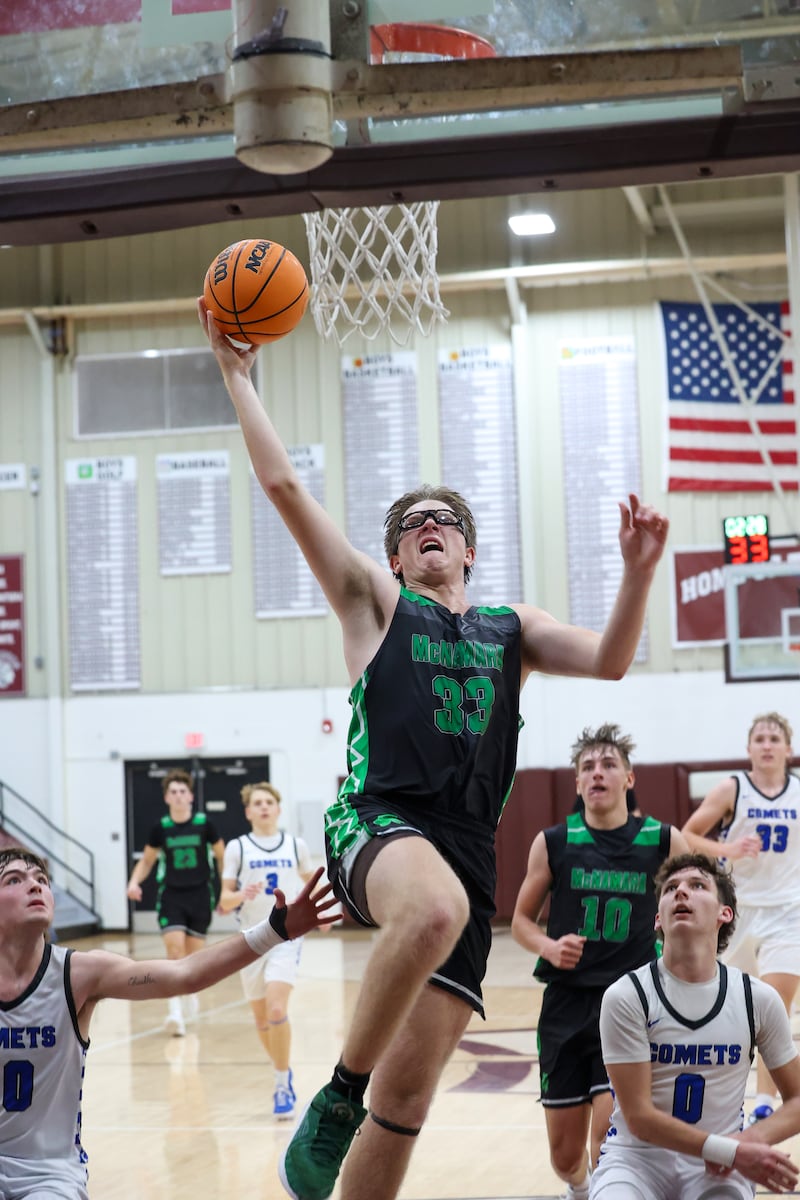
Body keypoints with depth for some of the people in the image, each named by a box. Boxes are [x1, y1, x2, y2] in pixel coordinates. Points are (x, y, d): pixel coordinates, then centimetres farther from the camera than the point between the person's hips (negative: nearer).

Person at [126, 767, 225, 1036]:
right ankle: (175, 1011, -18)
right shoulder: (161, 828, -2)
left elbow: (222, 857, 6)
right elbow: (146, 861, 10)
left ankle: (190, 990, 40)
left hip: (200, 895, 0)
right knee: (174, 949, -16)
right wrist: (134, 882, -8)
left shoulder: (204, 824, -6)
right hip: (171, 895, 0)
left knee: (194, 953, 8)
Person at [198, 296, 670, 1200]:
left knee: (407, 1097, -1)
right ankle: (336, 1098, -23)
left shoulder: (509, 627, 26)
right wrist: (237, 375, 10)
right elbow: (283, 486, 9)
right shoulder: (376, 601, 16)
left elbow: (609, 660, 12)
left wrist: (638, 573, -4)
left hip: (466, 853, 4)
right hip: (377, 822, -4)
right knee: (435, 908, -41)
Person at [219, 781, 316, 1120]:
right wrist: (241, 895, -20)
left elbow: (310, 881, 23)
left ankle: (282, 1084, -9)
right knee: (261, 1019, 10)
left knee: (277, 1011, -20)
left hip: (286, 936, -2)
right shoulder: (237, 848, 2)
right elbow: (225, 901, 1)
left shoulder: (296, 846, 5)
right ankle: (284, 1072, 34)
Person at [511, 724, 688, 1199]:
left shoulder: (664, 842, -1)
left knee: (608, 1142, -17)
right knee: (565, 1155, 11)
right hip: (566, 1004, 2)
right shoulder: (553, 843, 2)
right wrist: (548, 947, -9)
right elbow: (522, 919, 11)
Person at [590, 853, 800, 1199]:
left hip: (718, 1168, 2)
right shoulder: (626, 997, -10)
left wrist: (749, 1140, -12)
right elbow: (639, 1117, -11)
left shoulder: (758, 999, -2)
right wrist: (731, 1152, -18)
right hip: (638, 1156, -2)